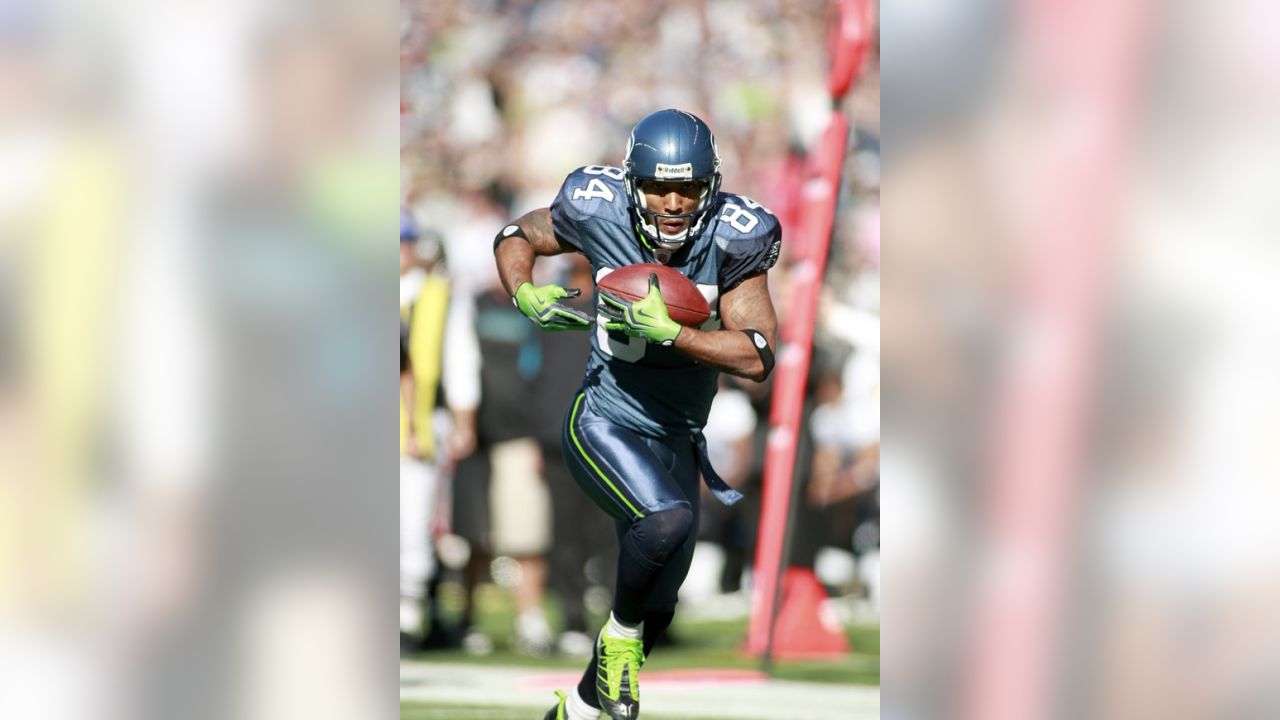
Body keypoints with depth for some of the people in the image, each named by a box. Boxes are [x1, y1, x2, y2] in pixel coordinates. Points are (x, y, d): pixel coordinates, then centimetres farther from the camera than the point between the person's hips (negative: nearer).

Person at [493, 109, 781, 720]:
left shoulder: (730, 239, -16)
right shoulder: (599, 213, -15)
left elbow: (757, 358, -20)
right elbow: (516, 236, 5)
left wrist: (667, 331, -31)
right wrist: (526, 296, -15)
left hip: (677, 441, 4)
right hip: (603, 426, -4)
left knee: (656, 613, 14)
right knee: (669, 520, -33)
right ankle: (620, 634, -6)